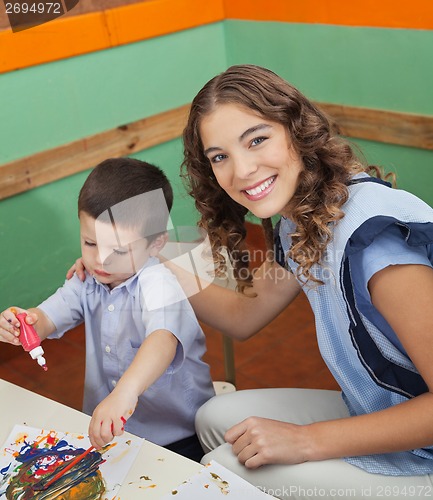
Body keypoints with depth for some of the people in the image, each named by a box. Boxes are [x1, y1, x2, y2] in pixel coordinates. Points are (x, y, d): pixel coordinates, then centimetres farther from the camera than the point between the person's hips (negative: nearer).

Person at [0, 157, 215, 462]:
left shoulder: (158, 285, -22)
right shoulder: (89, 282, 2)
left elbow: (163, 340, -40)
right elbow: (47, 318, 2)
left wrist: (126, 391, -59)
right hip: (106, 426, 6)